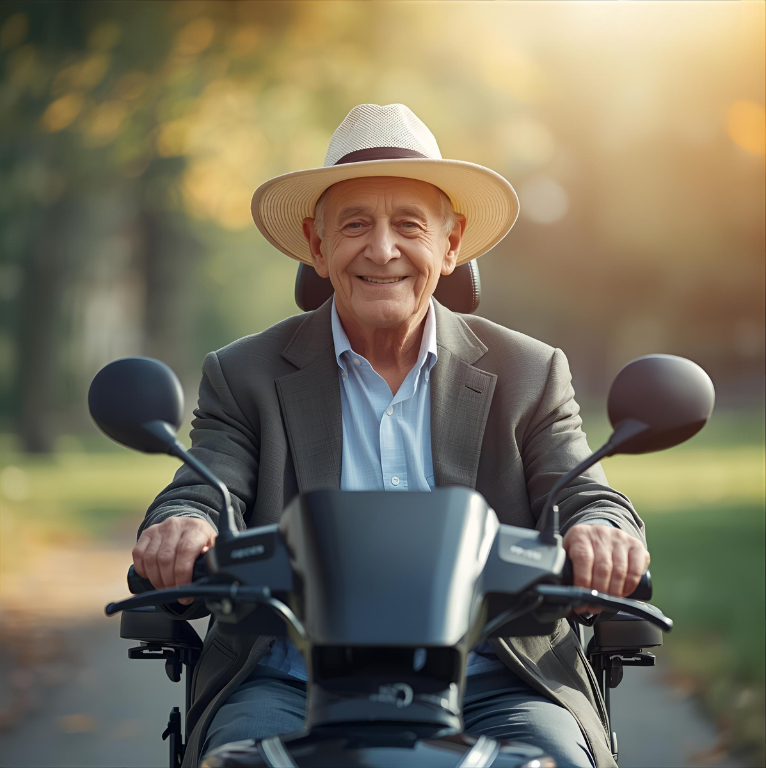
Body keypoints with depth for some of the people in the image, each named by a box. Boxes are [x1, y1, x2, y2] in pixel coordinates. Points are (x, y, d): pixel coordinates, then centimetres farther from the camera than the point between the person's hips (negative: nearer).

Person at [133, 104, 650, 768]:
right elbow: (199, 499, 1)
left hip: (488, 688, 1)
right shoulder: (246, 377, 12)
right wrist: (181, 532, -25)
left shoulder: (528, 375, 13)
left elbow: (587, 502, 3)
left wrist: (600, 534, -23)